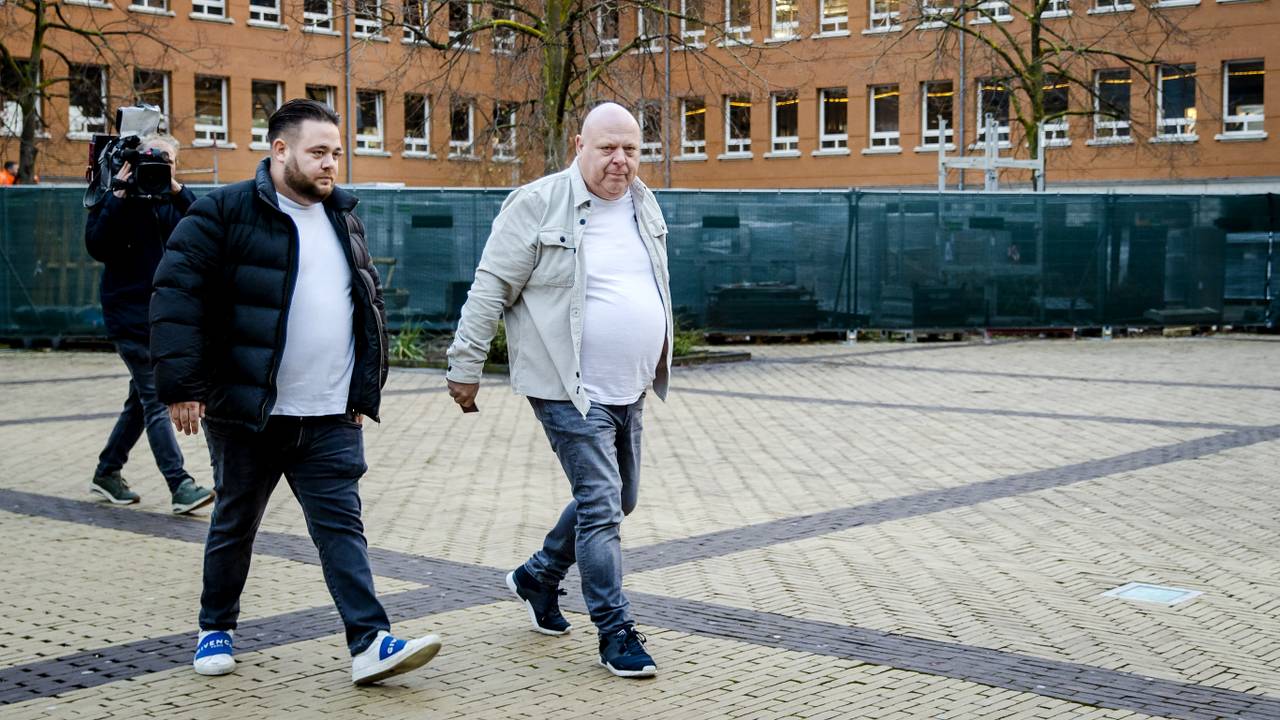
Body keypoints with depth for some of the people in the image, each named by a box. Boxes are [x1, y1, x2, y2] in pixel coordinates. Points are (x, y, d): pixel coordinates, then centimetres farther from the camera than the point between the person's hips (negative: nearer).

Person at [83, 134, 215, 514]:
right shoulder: (120, 200, -3)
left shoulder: (174, 201, 10)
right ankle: (180, 486, -14)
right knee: (157, 400, -12)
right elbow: (97, 246, -17)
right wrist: (118, 197, -20)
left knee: (143, 400, 14)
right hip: (131, 316, -6)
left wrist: (179, 191, -15)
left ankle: (107, 473, 28)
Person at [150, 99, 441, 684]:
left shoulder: (343, 218, 12)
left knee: (341, 526, -1)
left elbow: (370, 306, 20)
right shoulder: (226, 213, -7)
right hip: (247, 416, -4)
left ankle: (369, 644, -4)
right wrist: (181, 386, -18)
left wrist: (365, 392, 15)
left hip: (331, 420, 4)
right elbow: (177, 296, -12)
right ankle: (216, 629, 30)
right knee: (234, 526, 12)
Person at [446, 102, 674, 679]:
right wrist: (465, 365, -10)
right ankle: (616, 632, 2)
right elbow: (491, 287, -9)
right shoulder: (537, 204, -11)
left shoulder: (644, 206, 10)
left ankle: (537, 577, 37)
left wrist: (655, 365, 23)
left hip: (627, 390, 8)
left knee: (619, 501, 17)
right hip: (569, 391, -8)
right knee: (601, 504, -8)